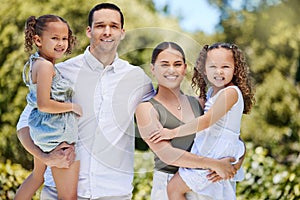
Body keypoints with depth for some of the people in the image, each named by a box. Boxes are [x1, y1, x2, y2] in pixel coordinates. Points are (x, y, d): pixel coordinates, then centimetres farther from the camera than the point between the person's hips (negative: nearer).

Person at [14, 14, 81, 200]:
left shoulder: (35, 63, 9)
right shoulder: (45, 66, -20)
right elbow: (44, 104, -26)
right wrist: (72, 107, -16)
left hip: (41, 134, 10)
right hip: (58, 138, -10)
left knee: (37, 175, 34)